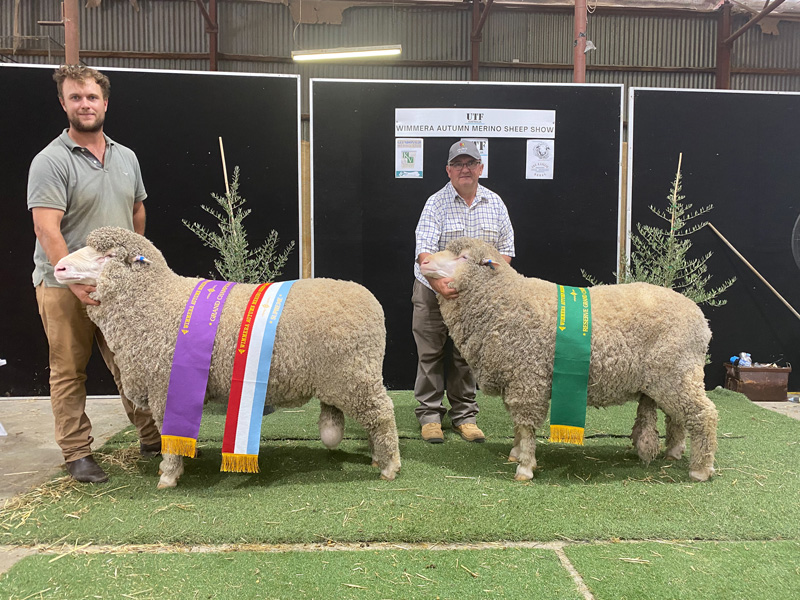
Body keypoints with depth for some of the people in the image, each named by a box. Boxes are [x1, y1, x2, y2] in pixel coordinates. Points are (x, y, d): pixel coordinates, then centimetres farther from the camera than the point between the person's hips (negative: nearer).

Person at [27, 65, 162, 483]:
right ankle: (77, 454, 17)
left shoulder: (126, 157, 10)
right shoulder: (51, 161, -9)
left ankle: (152, 438, 21)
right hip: (64, 286, -4)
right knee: (69, 371, 6)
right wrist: (77, 282, -23)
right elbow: (46, 230, -17)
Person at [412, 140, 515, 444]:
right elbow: (424, 249, -19)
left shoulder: (494, 203, 6)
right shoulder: (436, 203, -7)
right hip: (433, 291, -3)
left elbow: (505, 247, 8)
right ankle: (430, 414, 15)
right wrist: (437, 281, -35)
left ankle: (464, 415, 21)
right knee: (431, 353, 2)